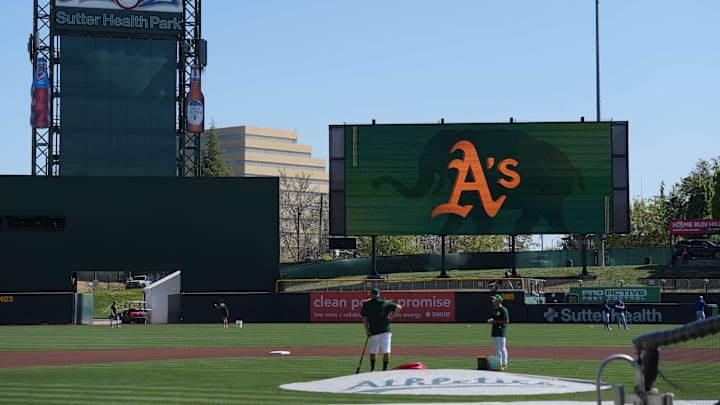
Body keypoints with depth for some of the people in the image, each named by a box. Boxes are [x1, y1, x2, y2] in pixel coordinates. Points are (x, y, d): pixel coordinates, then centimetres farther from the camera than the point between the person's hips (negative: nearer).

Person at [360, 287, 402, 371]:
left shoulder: (367, 303, 7)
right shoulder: (386, 302, 12)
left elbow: (364, 318, 3)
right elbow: (398, 307, 7)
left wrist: (367, 331, 5)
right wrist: (391, 316, 9)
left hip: (373, 331, 0)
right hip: (386, 330, 0)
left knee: (373, 350, 14)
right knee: (386, 350, -3)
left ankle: (372, 369, 19)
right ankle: (384, 370, -10)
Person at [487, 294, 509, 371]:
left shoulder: (503, 310, -9)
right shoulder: (493, 310, 17)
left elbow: (507, 321, -16)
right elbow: (489, 320, 23)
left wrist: (496, 321, -18)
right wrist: (490, 320, -1)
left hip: (501, 331, -9)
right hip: (494, 331, 9)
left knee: (502, 348, -10)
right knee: (497, 349, 11)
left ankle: (504, 365, -7)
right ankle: (499, 364, 16)